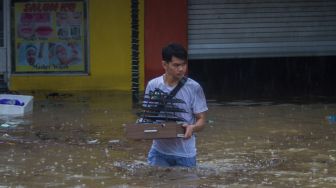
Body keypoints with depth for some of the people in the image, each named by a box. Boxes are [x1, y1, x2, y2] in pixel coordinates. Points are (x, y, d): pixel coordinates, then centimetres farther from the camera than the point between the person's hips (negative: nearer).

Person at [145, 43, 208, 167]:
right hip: (159, 152, 1)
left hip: (185, 153, -1)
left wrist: (192, 128, -24)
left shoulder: (194, 88, -5)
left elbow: (201, 120, -1)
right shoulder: (153, 86, 0)